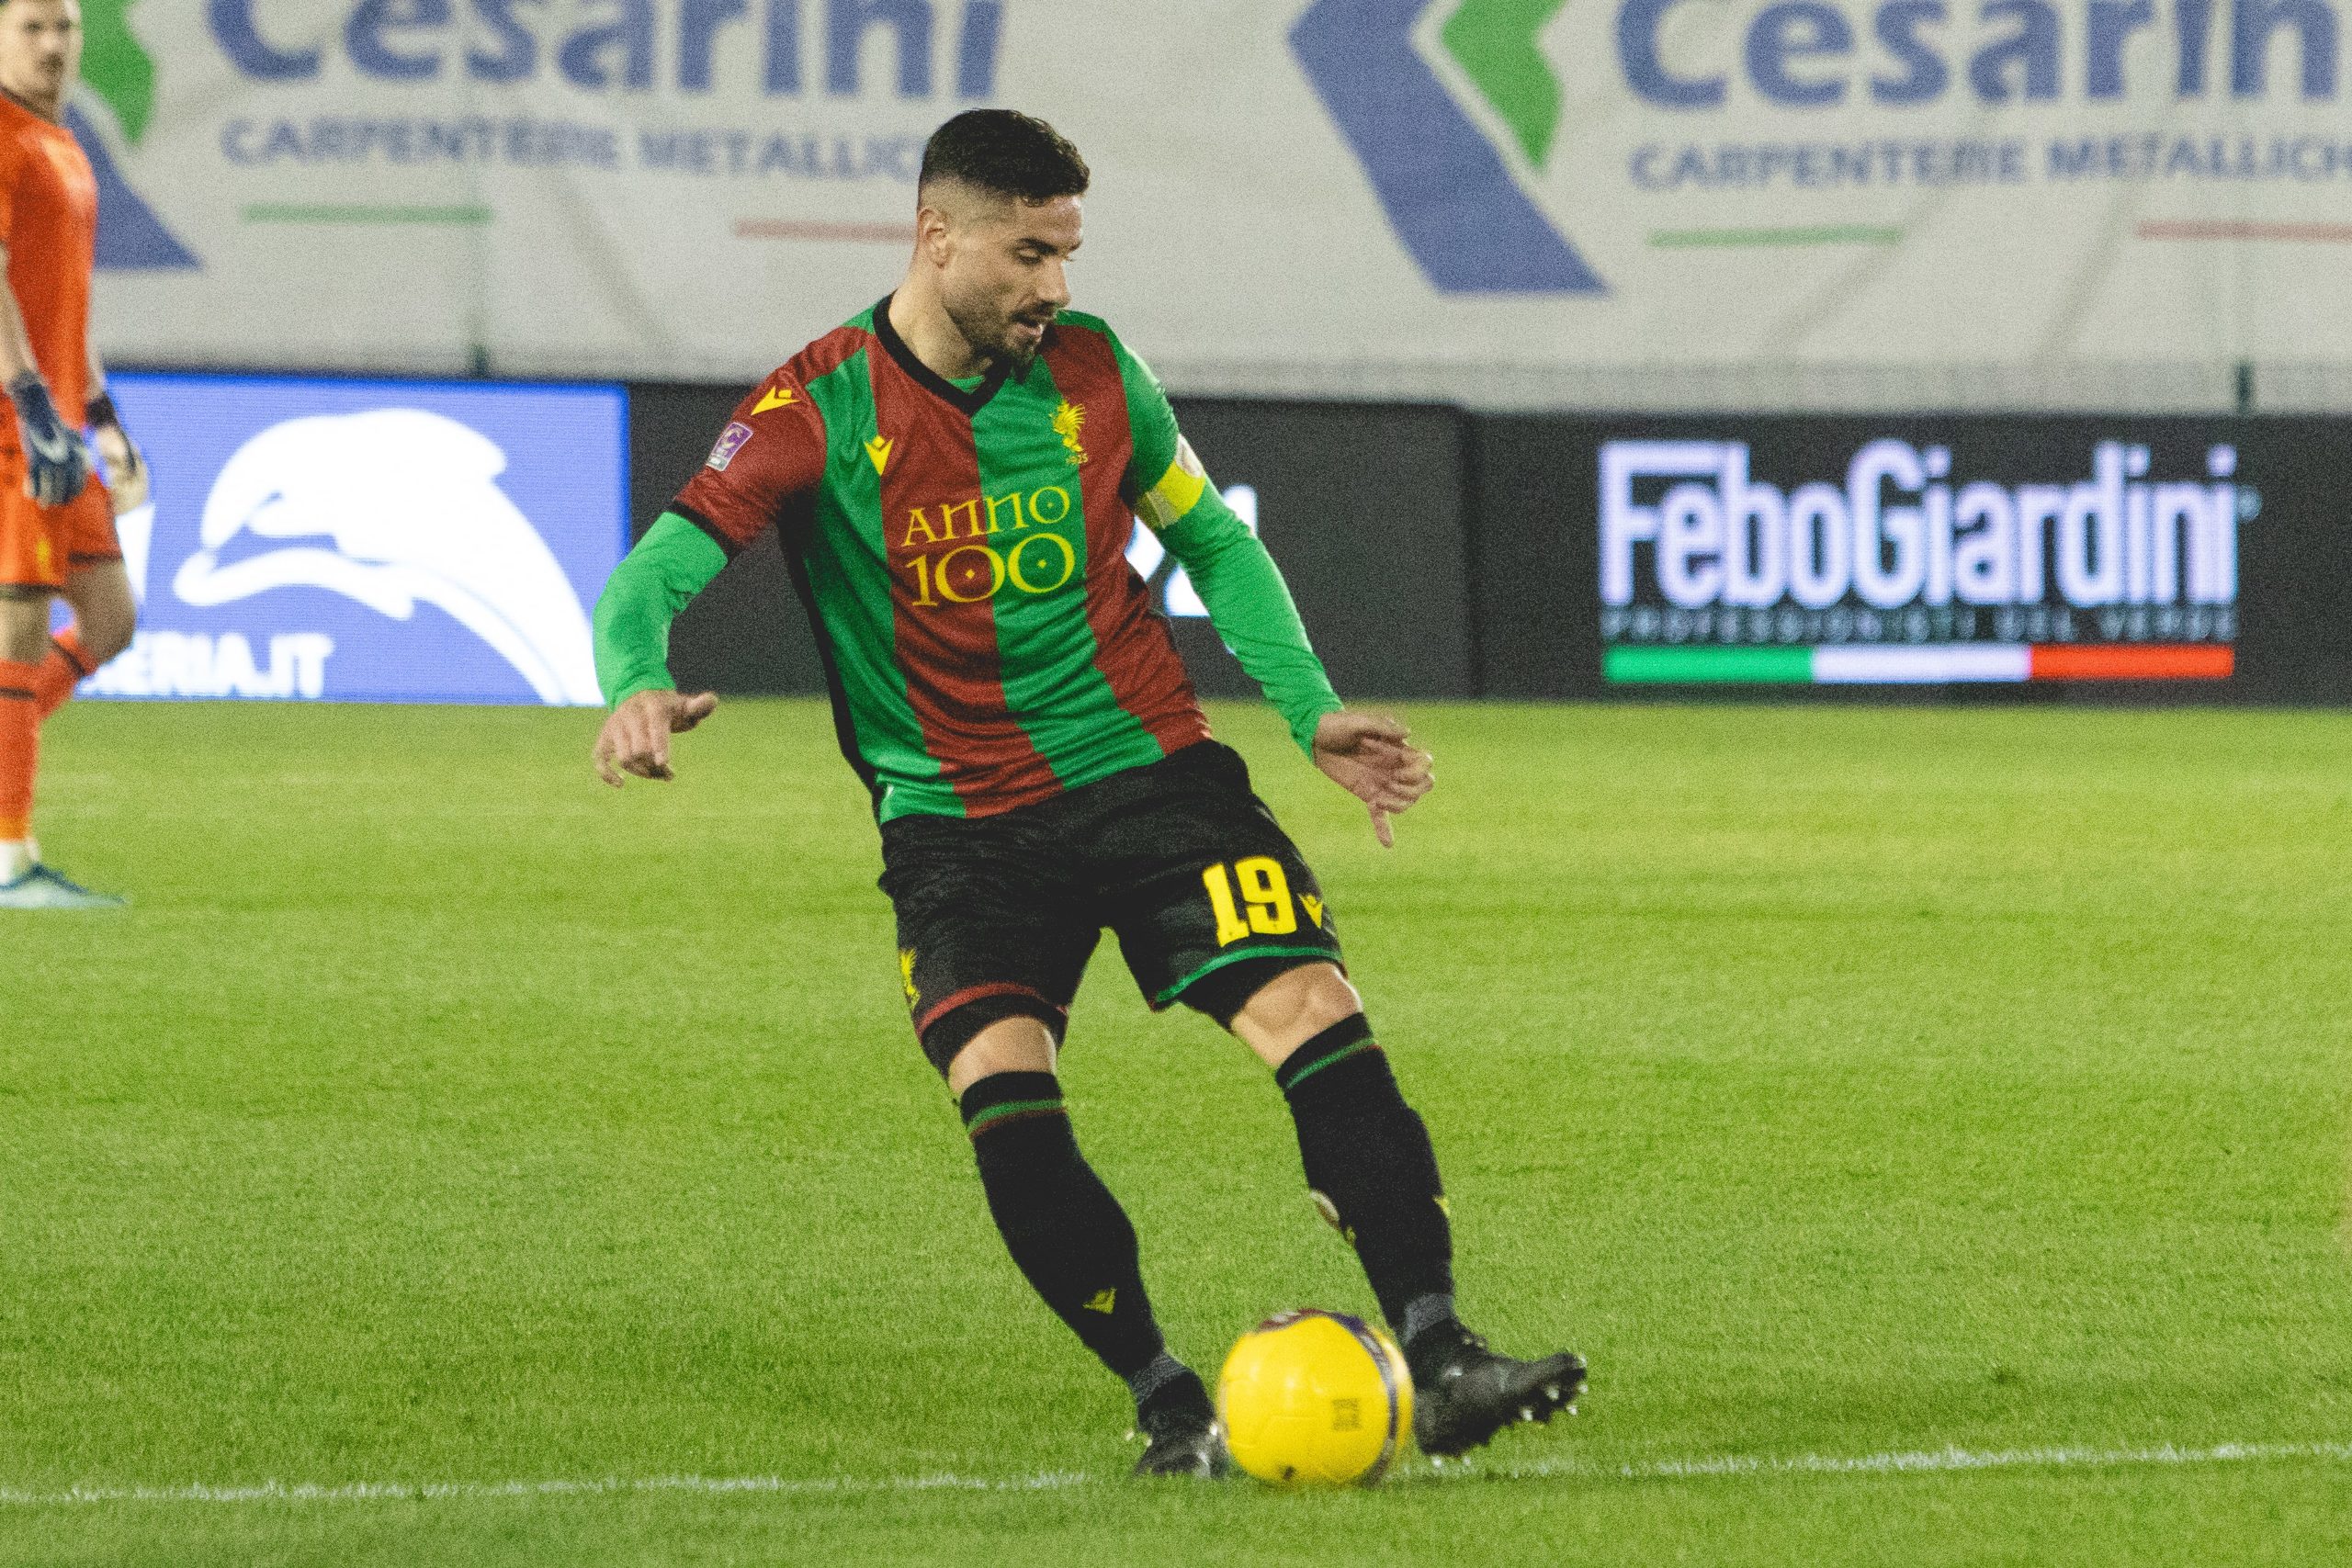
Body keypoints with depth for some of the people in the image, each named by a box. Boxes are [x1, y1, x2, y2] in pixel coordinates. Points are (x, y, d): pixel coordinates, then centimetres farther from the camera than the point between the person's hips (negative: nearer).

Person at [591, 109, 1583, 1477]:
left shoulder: (1091, 371, 3)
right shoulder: (819, 412, -8)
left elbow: (1213, 539, 18)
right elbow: (658, 572, -14)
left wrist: (1311, 708, 6)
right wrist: (641, 684, -37)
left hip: (1150, 771, 2)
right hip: (956, 827, -2)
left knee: (1317, 1018, -17)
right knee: (1006, 1108, -23)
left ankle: (1440, 1362, -16)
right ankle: (1171, 1407, -9)